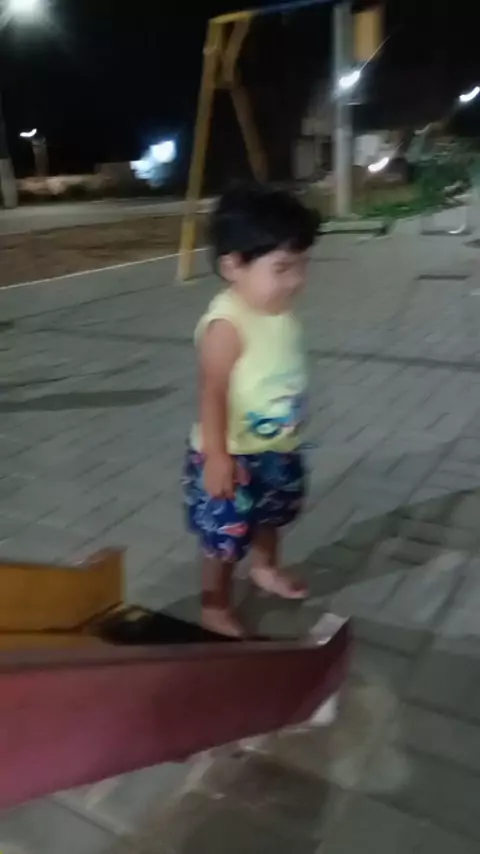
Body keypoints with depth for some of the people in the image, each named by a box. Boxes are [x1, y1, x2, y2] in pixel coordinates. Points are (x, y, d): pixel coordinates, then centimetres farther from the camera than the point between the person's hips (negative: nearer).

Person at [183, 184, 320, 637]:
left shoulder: (280, 311, -4)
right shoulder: (227, 326, -30)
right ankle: (215, 609, 28)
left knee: (270, 516, 29)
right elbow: (212, 396, -26)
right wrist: (216, 456, -23)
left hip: (277, 450, 9)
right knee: (224, 538, 6)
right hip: (233, 457, -8)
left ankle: (266, 569, 57)